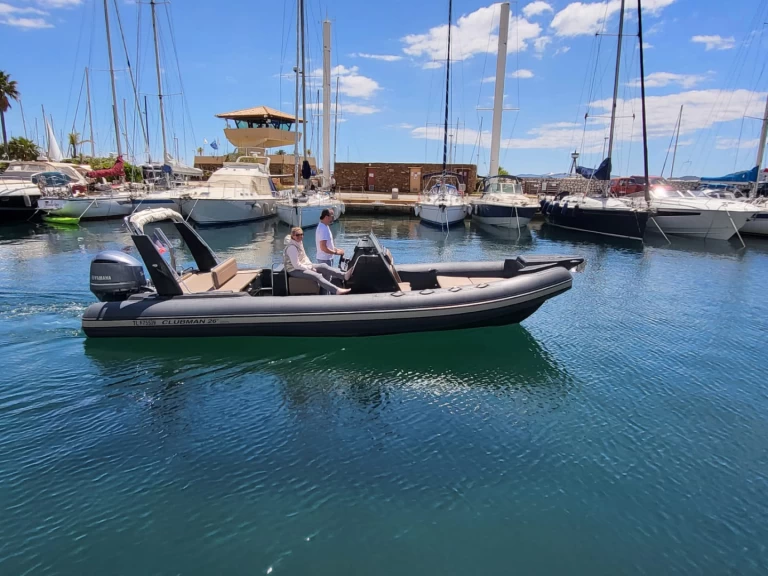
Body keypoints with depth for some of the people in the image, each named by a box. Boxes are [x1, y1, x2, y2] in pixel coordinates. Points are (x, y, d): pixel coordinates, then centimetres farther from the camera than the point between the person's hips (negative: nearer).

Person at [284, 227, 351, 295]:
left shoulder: (299, 242, 10)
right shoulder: (292, 247, -21)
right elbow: (296, 265, -24)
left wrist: (310, 265, 4)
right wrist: (309, 268, -16)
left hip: (304, 266, 10)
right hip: (295, 271, -10)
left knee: (323, 266, -6)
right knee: (317, 276, -29)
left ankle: (344, 275, -22)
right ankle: (337, 290, -44)